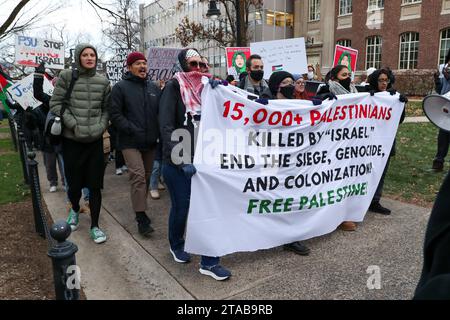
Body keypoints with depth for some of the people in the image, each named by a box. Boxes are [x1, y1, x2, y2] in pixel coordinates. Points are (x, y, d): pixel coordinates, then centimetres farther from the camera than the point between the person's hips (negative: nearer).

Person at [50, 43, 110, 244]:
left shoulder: (103, 81, 5)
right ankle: (75, 210, 42)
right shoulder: (66, 76, -2)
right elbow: (55, 104, -4)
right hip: (72, 139, -1)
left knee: (95, 185, 2)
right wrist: (73, 124, -12)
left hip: (95, 139, 1)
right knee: (74, 182, 9)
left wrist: (102, 126, -4)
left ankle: (94, 226, 14)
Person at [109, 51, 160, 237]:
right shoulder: (121, 87, -3)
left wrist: (158, 132, 1)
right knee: (138, 176, -13)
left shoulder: (154, 88, 11)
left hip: (150, 141, 6)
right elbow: (115, 114, -8)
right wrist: (132, 130, -17)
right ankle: (141, 217, -6)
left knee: (146, 176, 13)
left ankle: (140, 206, 30)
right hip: (130, 142, -5)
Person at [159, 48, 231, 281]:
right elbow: (166, 127, -16)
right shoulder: (173, 87, -6)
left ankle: (209, 262, 13)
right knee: (181, 207, 8)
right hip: (177, 161, -4)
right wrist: (182, 159, -25)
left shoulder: (205, 87, 10)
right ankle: (176, 246, 37)